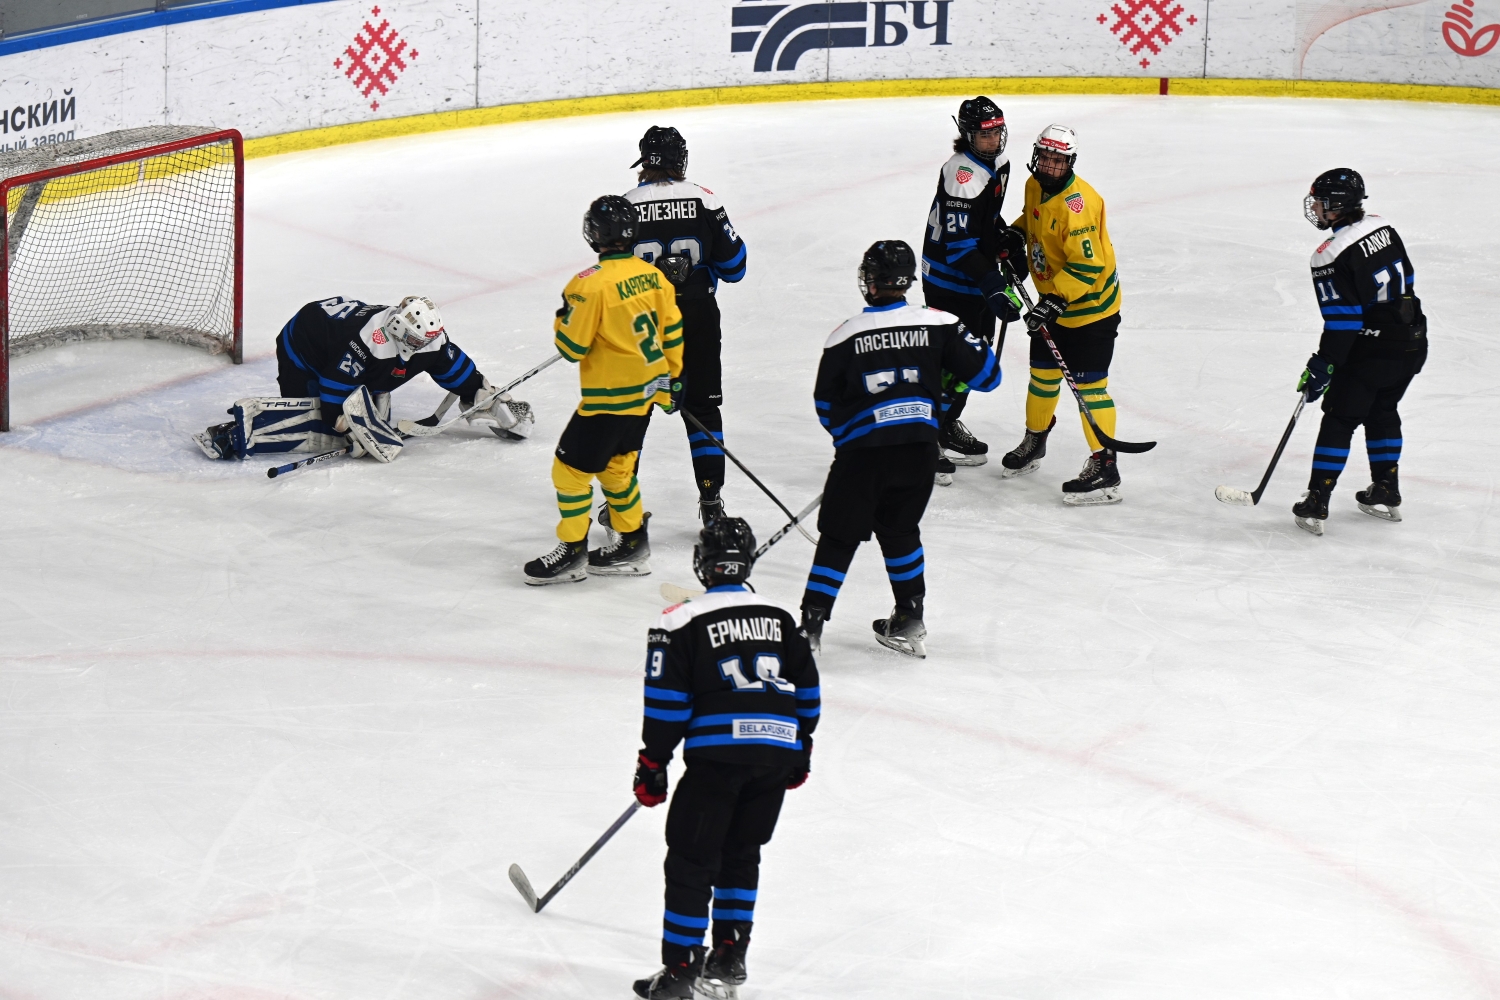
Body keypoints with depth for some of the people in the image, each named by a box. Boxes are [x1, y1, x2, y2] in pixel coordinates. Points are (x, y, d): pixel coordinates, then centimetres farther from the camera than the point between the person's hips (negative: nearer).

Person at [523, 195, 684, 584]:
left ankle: (572, 552, 10)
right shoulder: (652, 275, 1)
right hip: (646, 390, 8)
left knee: (572, 466, 4)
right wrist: (672, 378, 21)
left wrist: (564, 314, 1)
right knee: (615, 465, 22)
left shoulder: (592, 285, -22)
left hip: (609, 397, -8)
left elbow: (572, 348, -18)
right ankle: (632, 545, 29)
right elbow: (672, 331, 9)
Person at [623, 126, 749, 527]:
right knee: (703, 408, 12)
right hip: (697, 319, 1)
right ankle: (711, 500, 10)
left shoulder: (627, 205, -8)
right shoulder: (703, 200, -7)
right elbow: (732, 264, -3)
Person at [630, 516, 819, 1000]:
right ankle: (729, 958, 20)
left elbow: (667, 701, -3)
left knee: (691, 860, 2)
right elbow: (807, 689, 18)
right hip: (778, 752, 5)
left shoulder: (682, 623, -1)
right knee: (741, 852, 20)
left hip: (718, 749, -5)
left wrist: (652, 765, 4)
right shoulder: (780, 618, 15)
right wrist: (800, 751, 28)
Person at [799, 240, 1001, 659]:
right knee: (900, 529, 20)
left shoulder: (846, 336, -3)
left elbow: (826, 404, 6)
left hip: (863, 450, -3)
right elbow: (986, 375, 3)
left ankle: (810, 623, 1)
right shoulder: (938, 325, 0)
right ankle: (910, 620, 21)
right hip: (921, 445, 3)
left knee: (839, 537, 5)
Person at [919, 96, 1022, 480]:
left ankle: (949, 427, 34)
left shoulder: (997, 162, 4)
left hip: (978, 275, 10)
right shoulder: (962, 175, -27)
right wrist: (995, 287, -35)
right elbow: (960, 246, -30)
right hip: (948, 280, -10)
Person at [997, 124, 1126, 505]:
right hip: (1052, 301, 9)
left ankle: (1104, 467, -6)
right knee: (1043, 373, 20)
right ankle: (1034, 442, 41)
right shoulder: (1035, 186, 0)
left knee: (1088, 384, -9)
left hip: (1090, 305, -9)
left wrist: (1057, 301, -33)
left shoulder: (1077, 204, -28)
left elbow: (1088, 265, -30)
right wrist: (1015, 234, 4)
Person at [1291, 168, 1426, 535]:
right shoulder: (1383, 228, 4)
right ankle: (1386, 494, 31)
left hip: (1371, 352, -7)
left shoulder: (1330, 258, -20)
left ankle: (1316, 505, 3)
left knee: (1340, 419, 3)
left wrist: (1322, 367, -13)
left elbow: (1342, 322, -21)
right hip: (1412, 340, 8)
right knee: (1382, 412, 24)